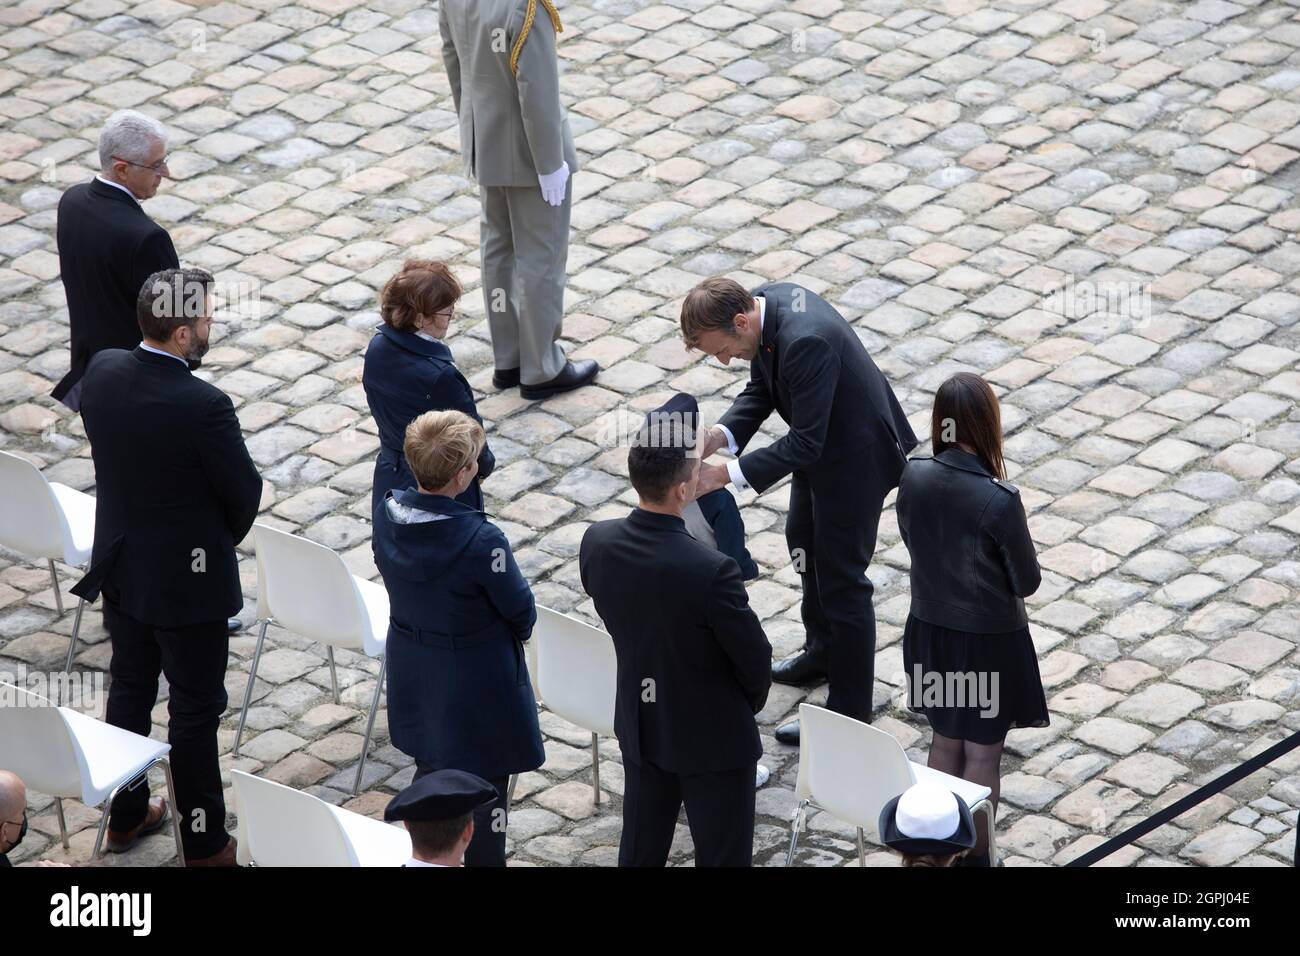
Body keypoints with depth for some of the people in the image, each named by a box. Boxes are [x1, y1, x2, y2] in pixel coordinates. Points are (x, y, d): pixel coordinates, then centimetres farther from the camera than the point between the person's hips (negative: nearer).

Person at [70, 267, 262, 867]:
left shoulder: (102, 372, -11)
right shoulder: (203, 407, -29)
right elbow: (245, 493, -16)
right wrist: (222, 540, 5)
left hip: (120, 565, 6)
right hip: (187, 580, -6)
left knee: (129, 688, 23)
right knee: (194, 711, 8)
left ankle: (125, 815, 39)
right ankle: (204, 843, 21)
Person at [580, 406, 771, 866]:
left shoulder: (597, 543, -15)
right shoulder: (710, 571, -33)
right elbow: (755, 658, -18)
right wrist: (749, 704, 4)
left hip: (639, 724, 6)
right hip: (712, 737, -6)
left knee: (640, 850, 21)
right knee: (723, 856, 11)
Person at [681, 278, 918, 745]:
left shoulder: (806, 342, -39)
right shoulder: (764, 303, -11)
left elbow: (805, 443, -34)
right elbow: (760, 388, 2)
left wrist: (727, 473, -33)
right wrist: (720, 436, -15)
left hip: (855, 456, -10)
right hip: (821, 441, 10)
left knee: (841, 578, 2)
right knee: (805, 542, 27)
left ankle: (850, 708, 16)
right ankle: (823, 651, 50)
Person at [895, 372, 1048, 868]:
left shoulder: (913, 477, -14)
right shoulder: (999, 500, -29)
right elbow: (1027, 583, -16)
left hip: (930, 631, 5)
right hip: (989, 641, -5)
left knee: (946, 740, 24)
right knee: (983, 754, 14)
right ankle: (975, 858, 28)